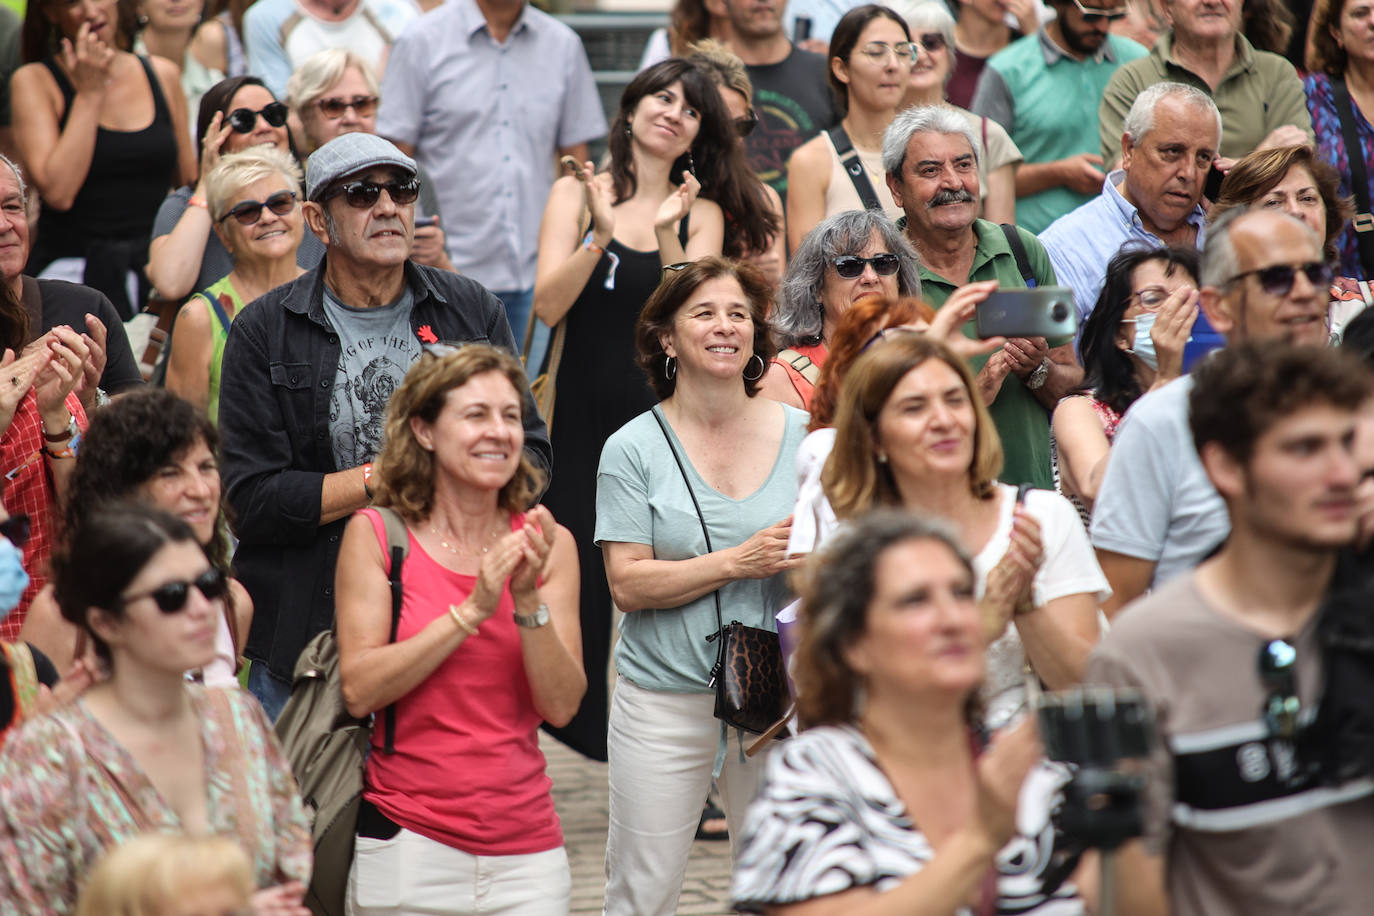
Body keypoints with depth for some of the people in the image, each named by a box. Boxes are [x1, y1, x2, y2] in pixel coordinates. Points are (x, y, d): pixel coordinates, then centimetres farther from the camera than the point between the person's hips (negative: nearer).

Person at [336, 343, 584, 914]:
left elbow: (561, 706, -1)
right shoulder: (376, 535, -1)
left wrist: (529, 602, -15)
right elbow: (359, 690, -11)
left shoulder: (547, 545, 5)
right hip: (407, 841, -2)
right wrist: (472, 610, -16)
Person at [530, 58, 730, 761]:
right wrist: (604, 235, -19)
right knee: (577, 571, -2)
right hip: (586, 409, 0)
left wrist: (667, 235, -18)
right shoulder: (578, 194, 5)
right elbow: (548, 304, -7)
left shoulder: (702, 213, 8)